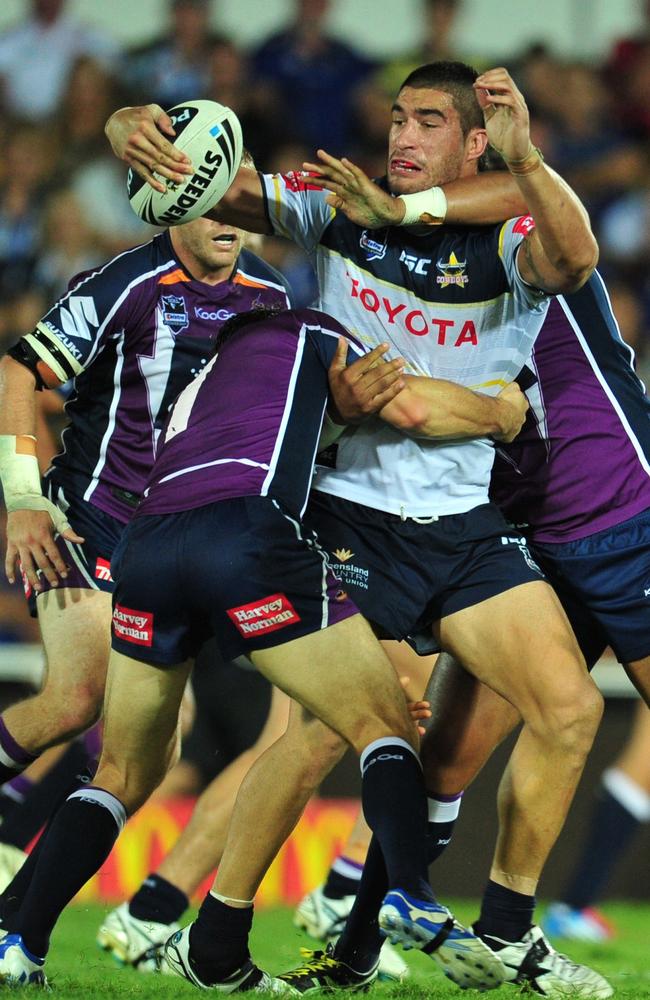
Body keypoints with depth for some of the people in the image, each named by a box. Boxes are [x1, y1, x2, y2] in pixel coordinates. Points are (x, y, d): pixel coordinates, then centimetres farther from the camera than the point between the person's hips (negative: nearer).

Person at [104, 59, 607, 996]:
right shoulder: (339, 209, 0)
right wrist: (137, 131, -27)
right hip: (350, 517, -3)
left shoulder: (507, 247, -3)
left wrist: (525, 162, -44)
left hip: (466, 524, 3)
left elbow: (574, 257, -26)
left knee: (570, 708, -6)